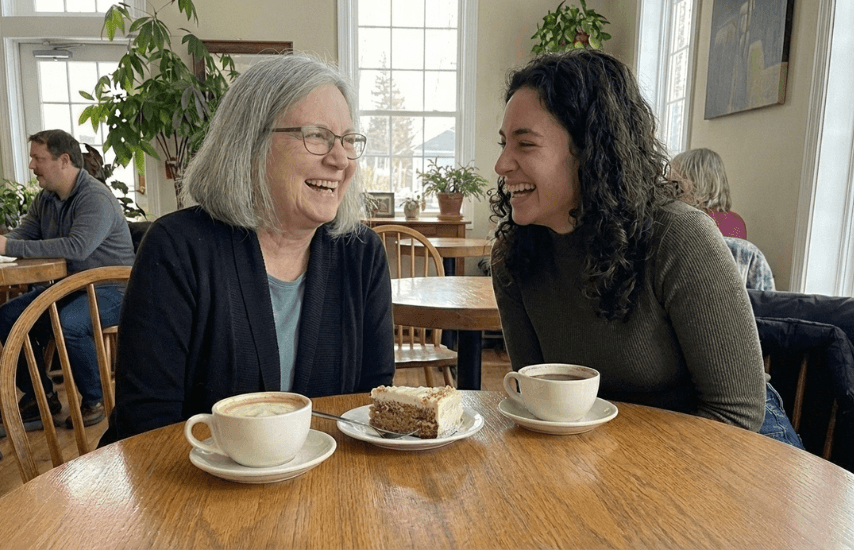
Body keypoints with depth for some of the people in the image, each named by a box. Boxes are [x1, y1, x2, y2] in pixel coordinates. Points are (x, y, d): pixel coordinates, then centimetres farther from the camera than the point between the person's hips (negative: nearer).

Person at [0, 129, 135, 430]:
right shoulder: (45, 199, 12)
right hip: (67, 287, 9)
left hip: (110, 291, -9)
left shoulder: (96, 198, -18)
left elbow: (77, 247, -31)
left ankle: (95, 399, -10)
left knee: (67, 324, -33)